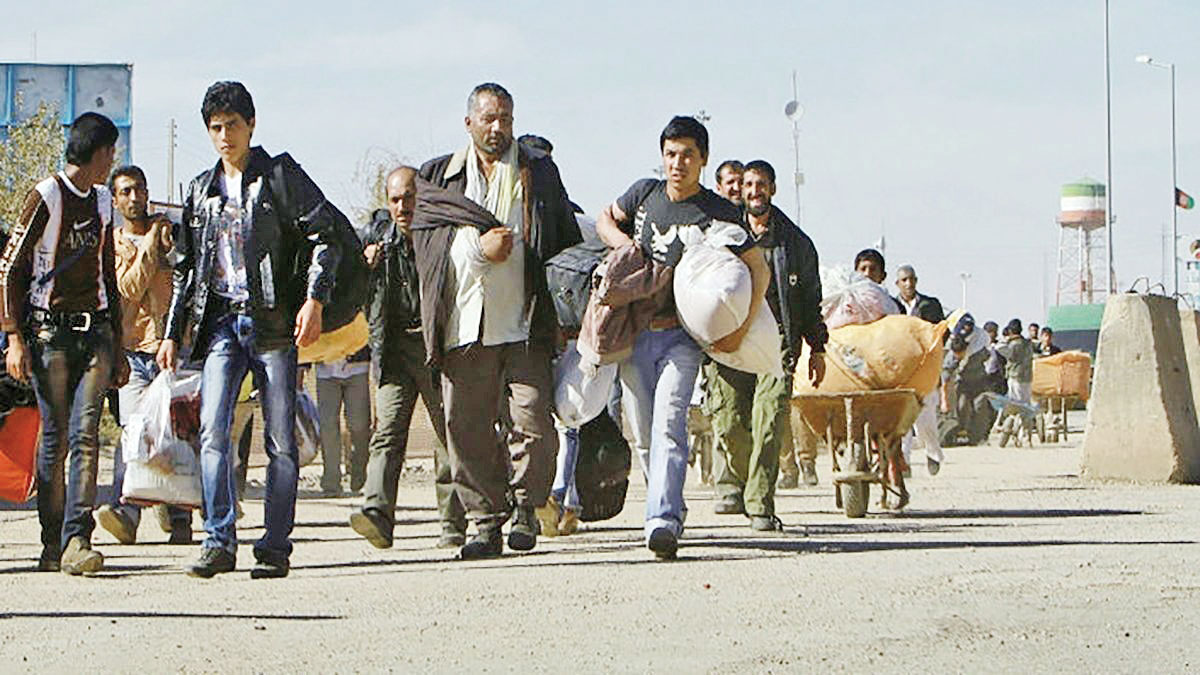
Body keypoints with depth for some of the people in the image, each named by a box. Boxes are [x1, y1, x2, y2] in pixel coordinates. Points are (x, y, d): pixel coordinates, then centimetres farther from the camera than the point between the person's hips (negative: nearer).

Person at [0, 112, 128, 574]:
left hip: (95, 332, 5)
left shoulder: (102, 202, 18)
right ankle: (52, 544, 5)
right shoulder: (46, 196, -2)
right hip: (50, 332, -5)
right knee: (55, 437, -3)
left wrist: (117, 349, 23)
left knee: (85, 434, -10)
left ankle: (77, 540, -18)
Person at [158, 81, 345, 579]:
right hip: (220, 322, 4)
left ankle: (275, 547, 3)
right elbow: (186, 267, 22)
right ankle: (219, 542, -10)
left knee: (280, 439, -2)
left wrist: (314, 299, -15)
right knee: (212, 431, -11)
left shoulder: (280, 176, 3)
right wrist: (173, 332, 17)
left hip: (273, 322, -4)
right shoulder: (201, 190, 18)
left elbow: (325, 237, -3)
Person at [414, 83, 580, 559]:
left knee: (533, 420, -11)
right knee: (467, 428, 0)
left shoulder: (539, 173, 14)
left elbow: (566, 242, 15)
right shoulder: (438, 177, 14)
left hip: (525, 323, -1)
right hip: (464, 323, 1)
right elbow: (426, 238, 5)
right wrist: (478, 246, -10)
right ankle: (486, 520, 10)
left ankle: (526, 506, 8)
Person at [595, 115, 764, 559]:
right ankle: (670, 508, 22)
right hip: (634, 333, 4)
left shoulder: (718, 213, -4)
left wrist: (740, 330, -12)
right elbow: (605, 218, 26)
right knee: (644, 435, 4)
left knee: (668, 423, -21)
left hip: (682, 335, -4)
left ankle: (663, 521, -32)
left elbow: (759, 269, -1)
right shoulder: (645, 192, 8)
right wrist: (618, 239, 1)